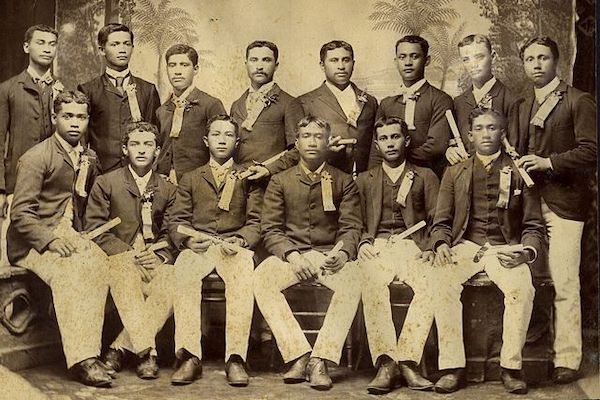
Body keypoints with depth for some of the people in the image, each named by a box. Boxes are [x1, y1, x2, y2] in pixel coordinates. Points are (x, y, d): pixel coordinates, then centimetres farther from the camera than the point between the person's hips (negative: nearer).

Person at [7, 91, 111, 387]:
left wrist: (80, 238, 9)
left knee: (99, 264, -26)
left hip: (70, 236, 6)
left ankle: (88, 350, -24)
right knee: (67, 271, -33)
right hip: (32, 241, -5)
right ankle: (81, 359, -32)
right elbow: (20, 213, -11)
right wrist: (50, 240, -22)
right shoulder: (35, 158, -7)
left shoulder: (89, 160, 14)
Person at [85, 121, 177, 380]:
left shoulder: (167, 189, 17)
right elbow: (95, 229, 1)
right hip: (118, 257, -2)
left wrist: (159, 256, -7)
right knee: (126, 279, -37)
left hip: (155, 260, 2)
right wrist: (129, 254, -12)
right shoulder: (106, 183, 8)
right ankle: (146, 351, -35)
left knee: (172, 287, -30)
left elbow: (170, 234, 15)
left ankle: (120, 348, -25)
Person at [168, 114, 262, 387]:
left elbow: (256, 222, 9)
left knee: (243, 274, -37)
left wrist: (240, 240, -13)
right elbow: (176, 221, 13)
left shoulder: (249, 178, 20)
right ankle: (189, 357, -38)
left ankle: (235, 358, -40)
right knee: (183, 272, -35)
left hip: (235, 246, -1)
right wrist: (188, 240, -10)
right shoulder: (190, 179, 23)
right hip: (198, 246, 1)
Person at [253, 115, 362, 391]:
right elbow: (271, 230, 5)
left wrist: (342, 251, -18)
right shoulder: (280, 182, 12)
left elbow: (351, 227, 5)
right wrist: (292, 255, -14)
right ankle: (298, 355, -28)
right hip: (290, 253, 1)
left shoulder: (343, 182, 12)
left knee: (352, 281, -34)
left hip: (329, 254, -1)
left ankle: (320, 360, -31)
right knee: (261, 278, -31)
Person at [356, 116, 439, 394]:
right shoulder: (364, 180, 26)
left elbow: (437, 221, 11)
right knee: (372, 284, -35)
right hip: (377, 245, 0)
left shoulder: (425, 177, 22)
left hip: (413, 246, 0)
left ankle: (406, 361, -33)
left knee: (431, 286, -34)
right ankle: (385, 364, -38)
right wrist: (364, 243, -4)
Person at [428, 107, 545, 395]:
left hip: (505, 248, -1)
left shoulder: (519, 173, 13)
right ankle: (452, 367, -25)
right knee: (441, 281, -31)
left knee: (522, 287, -33)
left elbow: (533, 226, 11)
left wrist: (527, 251, -11)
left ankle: (511, 368, -18)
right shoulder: (454, 172, 17)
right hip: (465, 245, 1)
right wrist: (442, 244, -9)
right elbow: (441, 222, 13)